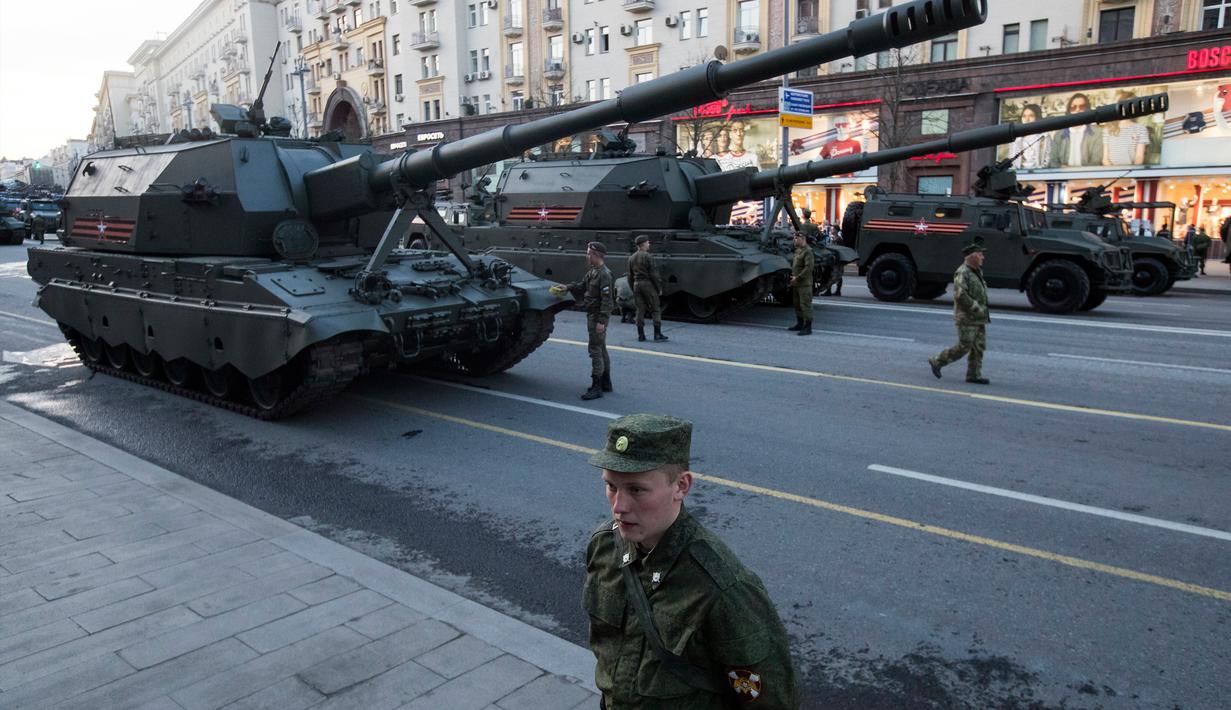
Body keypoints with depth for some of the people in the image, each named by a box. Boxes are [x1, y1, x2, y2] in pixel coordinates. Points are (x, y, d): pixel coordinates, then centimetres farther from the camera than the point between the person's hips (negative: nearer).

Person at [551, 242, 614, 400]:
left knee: (595, 349, -9)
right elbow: (581, 285, 24)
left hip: (598, 316, -10)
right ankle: (606, 383, 27)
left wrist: (601, 321, -25)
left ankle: (596, 387, -5)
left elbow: (606, 300, -23)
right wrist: (567, 287, 8)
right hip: (592, 314, 10)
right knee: (601, 348, 16)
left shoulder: (604, 274, -19)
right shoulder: (592, 271, 10)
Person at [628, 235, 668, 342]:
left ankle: (641, 335, 7)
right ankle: (657, 334, 1)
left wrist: (633, 289, 19)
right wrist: (659, 289, -6)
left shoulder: (631, 258, 9)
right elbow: (654, 275, -13)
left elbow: (630, 276, 12)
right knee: (656, 309, 2)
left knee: (640, 310, 8)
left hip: (637, 285, 6)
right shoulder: (647, 257, -12)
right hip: (648, 285, -6)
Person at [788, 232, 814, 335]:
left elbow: (809, 267, -22)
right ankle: (800, 324, 29)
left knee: (805, 304, -8)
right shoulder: (797, 250, 14)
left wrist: (798, 277, -19)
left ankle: (808, 328, -6)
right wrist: (793, 275, 11)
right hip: (796, 283, 10)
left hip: (804, 283, -10)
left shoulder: (807, 251, -14)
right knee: (797, 304, 17)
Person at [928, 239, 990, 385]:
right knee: (964, 347, -6)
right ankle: (937, 362, 8)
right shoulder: (962, 273, -16)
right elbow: (960, 295, -25)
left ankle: (974, 375, 13)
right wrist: (977, 308, -20)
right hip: (967, 319, -9)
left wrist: (983, 310, 16)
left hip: (979, 318, 9)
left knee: (979, 347, 7)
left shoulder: (977, 271, 15)